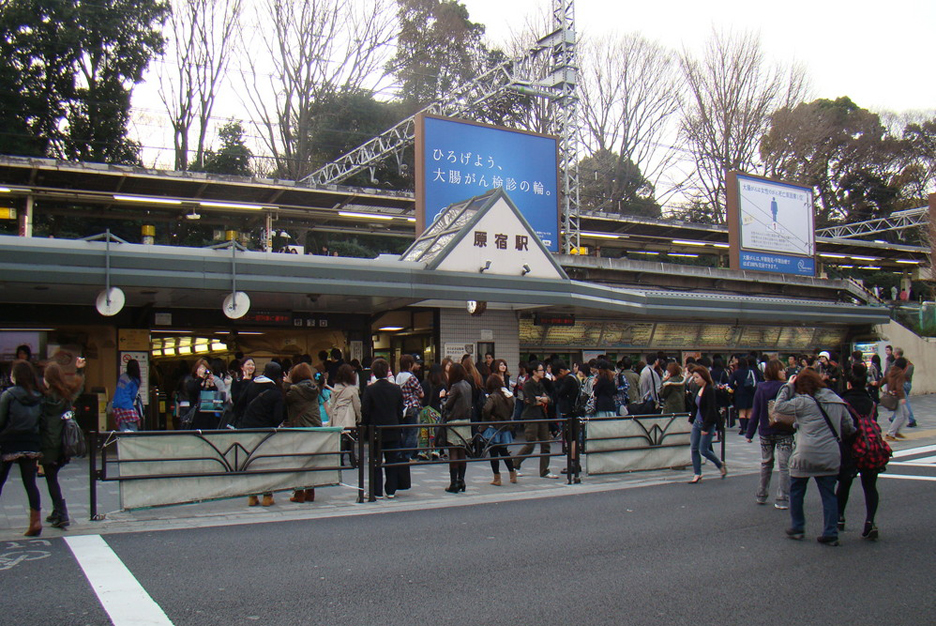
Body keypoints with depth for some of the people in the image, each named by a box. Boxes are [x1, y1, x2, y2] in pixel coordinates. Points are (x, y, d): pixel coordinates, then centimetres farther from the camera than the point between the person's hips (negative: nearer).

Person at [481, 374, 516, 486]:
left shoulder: (493, 397, -16)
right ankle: (513, 475, 24)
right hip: (505, 427, 7)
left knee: (494, 453, 2)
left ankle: (497, 478, 4)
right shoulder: (509, 396, 4)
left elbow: (486, 409, -30)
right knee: (504, 451, 21)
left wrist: (489, 418, -13)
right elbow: (511, 411, 12)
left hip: (494, 428, -6)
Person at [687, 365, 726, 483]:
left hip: (708, 424, -9)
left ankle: (721, 465, 20)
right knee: (693, 448, 4)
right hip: (697, 423, 9)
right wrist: (692, 419, 18)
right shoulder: (700, 389, 9)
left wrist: (706, 427, -21)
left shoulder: (710, 390, -17)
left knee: (703, 450, -4)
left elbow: (711, 410, -20)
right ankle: (697, 475, 9)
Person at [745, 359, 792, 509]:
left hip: (765, 433, 4)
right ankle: (782, 500, -3)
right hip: (784, 433, -4)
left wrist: (750, 433, 6)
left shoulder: (761, 388, 1)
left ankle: (761, 496, 26)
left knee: (765, 464, 18)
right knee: (784, 466, 0)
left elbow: (755, 412, 2)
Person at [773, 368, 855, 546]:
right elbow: (849, 427, 15)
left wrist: (788, 387, 4)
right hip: (830, 456, 5)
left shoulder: (803, 402, -7)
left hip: (805, 455, -4)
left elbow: (779, 406, -2)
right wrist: (839, 438, 32)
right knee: (828, 494, 10)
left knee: (796, 491, 14)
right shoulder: (837, 401, 11)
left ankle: (797, 528, 21)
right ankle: (831, 533, 8)